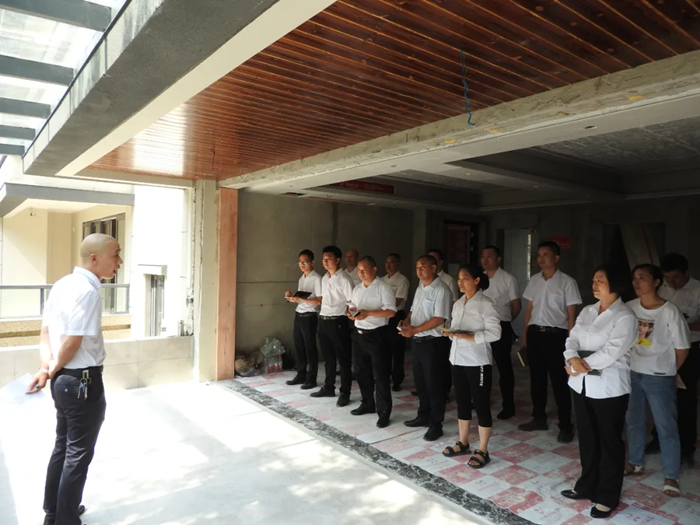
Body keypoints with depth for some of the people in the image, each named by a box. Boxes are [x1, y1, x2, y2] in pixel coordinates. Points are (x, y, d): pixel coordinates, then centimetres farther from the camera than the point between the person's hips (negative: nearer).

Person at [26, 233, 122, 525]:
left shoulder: (62, 284, 7)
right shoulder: (87, 291, -23)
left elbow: (45, 330, 9)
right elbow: (73, 342, -23)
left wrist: (47, 366, -1)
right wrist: (52, 369, -6)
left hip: (63, 380, 9)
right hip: (83, 382, -9)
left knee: (62, 447, 22)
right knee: (78, 455, 6)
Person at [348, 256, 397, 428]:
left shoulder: (383, 288, -11)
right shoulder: (357, 289, 11)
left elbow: (391, 312, -18)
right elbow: (352, 306, 19)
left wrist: (368, 313, -24)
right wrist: (351, 312, -5)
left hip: (377, 335, -7)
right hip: (359, 334, 7)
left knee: (380, 375, 0)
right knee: (361, 372, 17)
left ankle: (384, 412, 10)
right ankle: (368, 404, 34)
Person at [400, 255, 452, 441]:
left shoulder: (441, 290, -15)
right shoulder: (420, 289, 13)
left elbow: (439, 318, -22)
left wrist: (414, 329, -23)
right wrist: (406, 322, 0)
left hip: (432, 342, -8)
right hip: (416, 341, 8)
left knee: (434, 384, 1)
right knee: (420, 381, 17)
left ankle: (436, 424, 12)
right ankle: (424, 416, 32)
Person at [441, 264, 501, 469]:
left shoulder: (485, 304, -11)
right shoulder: (458, 304, 11)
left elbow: (495, 333, -16)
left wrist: (469, 337, -23)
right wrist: (451, 332, -6)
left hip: (477, 361, -7)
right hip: (458, 359, 7)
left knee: (481, 404, 3)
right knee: (462, 402, 17)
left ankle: (482, 451, 14)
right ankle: (463, 443, 31)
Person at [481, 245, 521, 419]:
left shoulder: (508, 279, -8)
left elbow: (517, 305, -1)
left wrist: (504, 319, 9)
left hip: (501, 328, -5)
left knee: (504, 367, 4)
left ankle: (508, 406, 16)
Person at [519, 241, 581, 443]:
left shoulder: (567, 282, -7)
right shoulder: (534, 280, 8)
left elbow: (571, 314, -6)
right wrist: (524, 334, 11)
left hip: (556, 334, -5)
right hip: (535, 333, 5)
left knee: (559, 381, 2)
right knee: (537, 378, 13)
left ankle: (566, 426, 15)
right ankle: (539, 419, 27)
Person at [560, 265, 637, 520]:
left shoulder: (625, 316, -12)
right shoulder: (587, 311, 10)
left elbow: (612, 351, -20)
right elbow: (573, 337, 4)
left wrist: (582, 365, -16)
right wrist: (572, 358, -16)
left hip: (609, 388, -6)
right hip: (582, 385, 7)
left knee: (609, 443, 8)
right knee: (587, 439, 18)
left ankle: (607, 497, 21)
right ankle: (587, 486, 33)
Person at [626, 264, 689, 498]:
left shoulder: (670, 311, -15)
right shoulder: (629, 308, -3)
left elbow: (682, 348, -7)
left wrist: (667, 370, 3)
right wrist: (631, 365, 5)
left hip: (659, 378, -4)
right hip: (632, 373, 4)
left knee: (666, 427, 6)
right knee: (634, 421, 16)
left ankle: (671, 476, 21)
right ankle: (636, 463, 34)